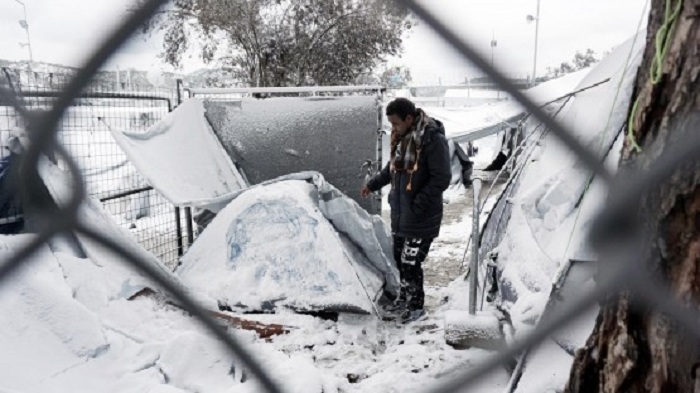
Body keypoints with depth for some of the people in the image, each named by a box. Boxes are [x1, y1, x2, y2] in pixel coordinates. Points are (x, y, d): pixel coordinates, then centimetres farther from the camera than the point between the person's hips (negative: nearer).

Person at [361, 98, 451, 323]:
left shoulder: (433, 140, -20)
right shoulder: (401, 137, 6)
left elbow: (441, 179, -20)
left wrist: (417, 206, -20)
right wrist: (373, 184, 25)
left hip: (421, 217, -8)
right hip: (399, 213, 8)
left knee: (411, 262, -1)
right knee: (400, 258, 17)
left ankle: (416, 305, 19)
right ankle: (405, 296, 37)